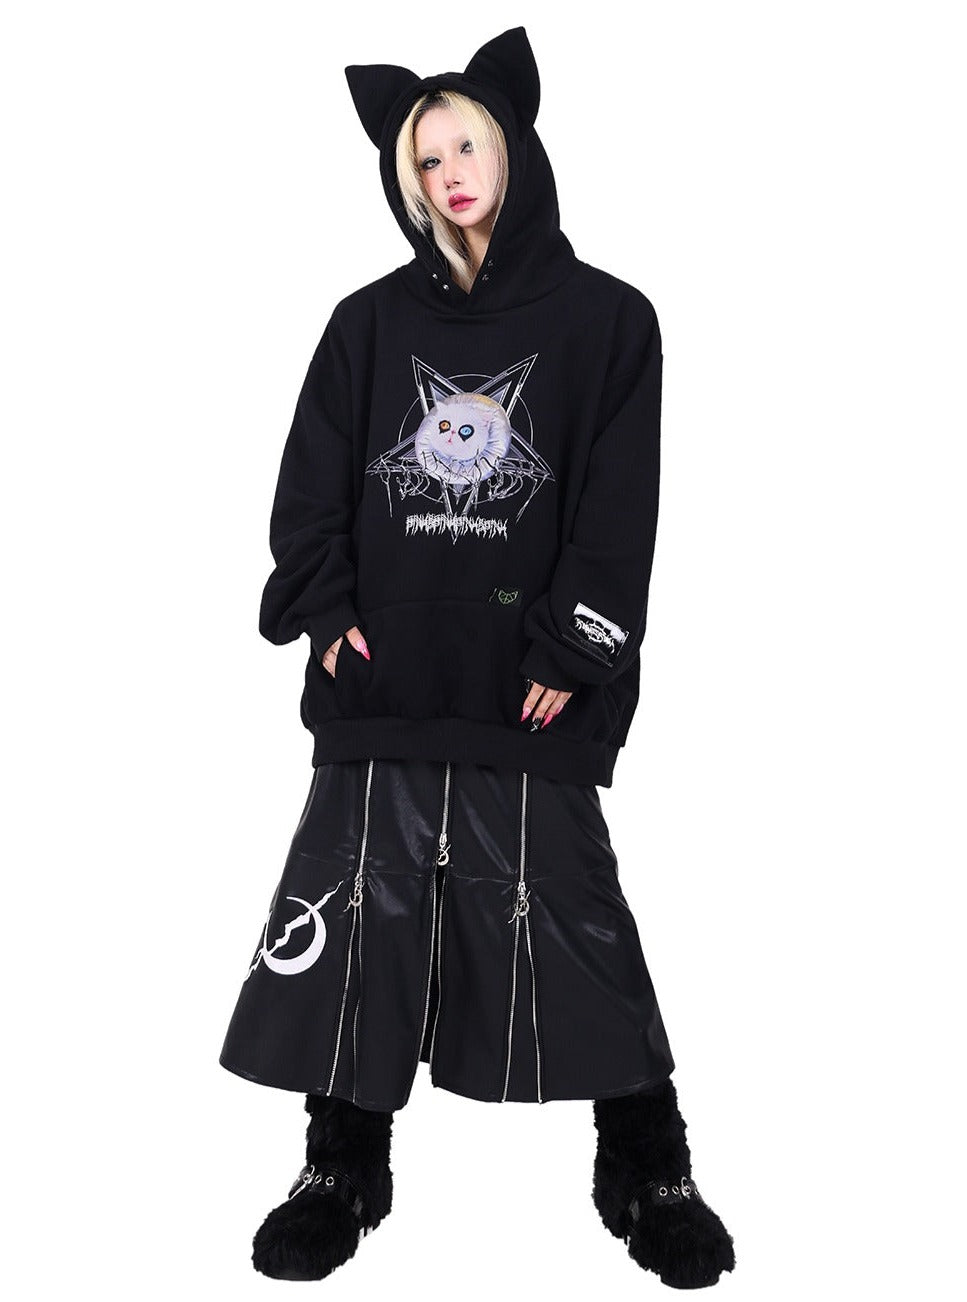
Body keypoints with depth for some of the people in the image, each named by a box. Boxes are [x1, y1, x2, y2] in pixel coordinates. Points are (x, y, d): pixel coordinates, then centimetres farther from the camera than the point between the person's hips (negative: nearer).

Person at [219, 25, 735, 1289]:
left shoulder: (606, 319, 4)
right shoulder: (369, 323, 12)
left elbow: (620, 507, -2)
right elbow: (312, 483, 10)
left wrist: (574, 652, -9)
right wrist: (324, 608, -3)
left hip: (527, 690, -2)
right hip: (380, 685, 3)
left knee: (572, 914, 1)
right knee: (361, 913, 6)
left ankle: (649, 1171, 18)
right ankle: (344, 1170, 22)